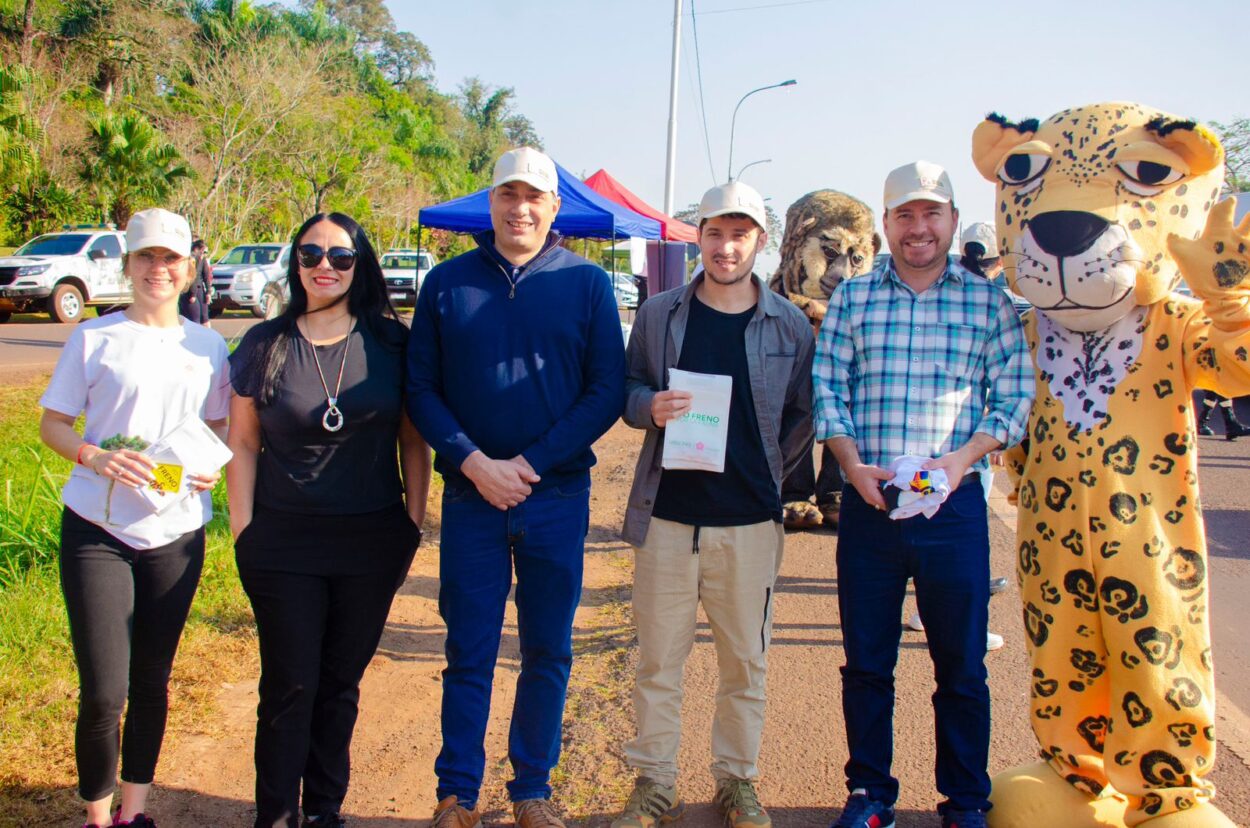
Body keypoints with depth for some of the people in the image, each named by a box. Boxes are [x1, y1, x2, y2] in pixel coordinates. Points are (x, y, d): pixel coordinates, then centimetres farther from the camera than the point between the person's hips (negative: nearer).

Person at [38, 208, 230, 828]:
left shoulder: (208, 345, 7)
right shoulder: (94, 338, 0)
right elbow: (52, 423, 3)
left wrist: (215, 464, -6)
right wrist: (94, 456, -17)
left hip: (176, 532, 3)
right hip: (97, 529, -2)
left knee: (152, 681, 12)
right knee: (103, 691, -6)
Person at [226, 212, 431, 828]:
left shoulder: (390, 343, 0)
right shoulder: (265, 345, 0)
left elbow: (412, 439, 5)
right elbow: (243, 443, 4)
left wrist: (414, 523, 2)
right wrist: (242, 529, 0)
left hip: (372, 543, 1)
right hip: (283, 542, -1)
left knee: (341, 683, 12)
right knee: (289, 686, 3)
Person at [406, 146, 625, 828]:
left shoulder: (588, 284, 2)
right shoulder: (447, 282, 4)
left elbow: (607, 391, -2)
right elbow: (420, 389, 2)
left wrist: (530, 463, -12)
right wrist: (474, 462, -12)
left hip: (557, 497, 0)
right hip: (470, 497, 0)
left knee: (548, 652, 10)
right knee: (468, 654, 6)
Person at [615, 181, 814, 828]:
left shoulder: (790, 325, 3)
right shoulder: (659, 314, 4)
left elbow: (803, 413, 11)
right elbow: (628, 390, 11)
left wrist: (769, 475, 3)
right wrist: (650, 407, -11)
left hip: (750, 520, 0)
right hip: (668, 514, 0)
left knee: (746, 661, 9)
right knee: (658, 659, 6)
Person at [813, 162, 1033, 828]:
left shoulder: (988, 300, 5)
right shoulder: (851, 297, 8)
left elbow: (1014, 397, 2)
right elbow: (826, 388, 5)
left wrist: (962, 458, -13)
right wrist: (853, 464, -10)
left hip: (954, 505, -1)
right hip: (867, 504, 1)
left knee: (961, 665, 7)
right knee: (866, 661, 10)